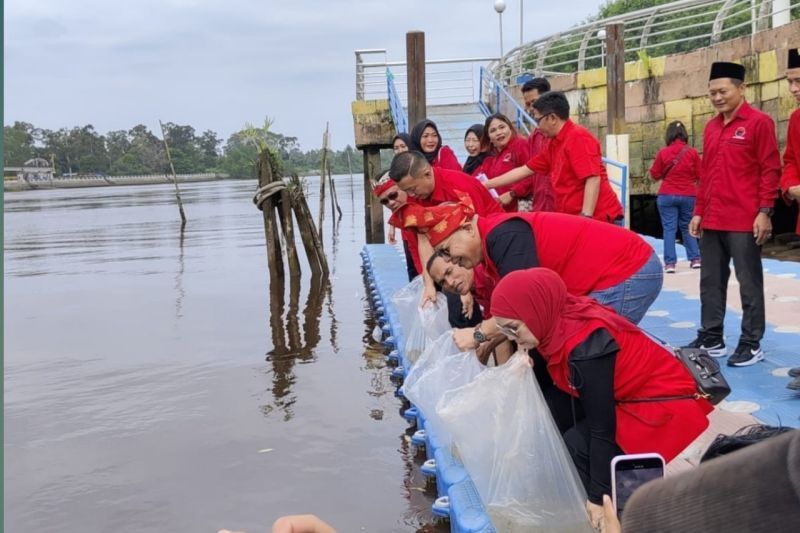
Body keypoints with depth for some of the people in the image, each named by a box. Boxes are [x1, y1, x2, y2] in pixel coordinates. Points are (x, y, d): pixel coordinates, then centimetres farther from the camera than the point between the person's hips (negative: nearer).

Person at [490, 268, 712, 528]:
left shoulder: (586, 347, -30)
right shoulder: (560, 323, -6)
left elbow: (602, 428, -25)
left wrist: (599, 497, -20)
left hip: (666, 408, -10)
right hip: (632, 397, 10)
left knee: (576, 444, -20)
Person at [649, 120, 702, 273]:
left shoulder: (663, 152, -6)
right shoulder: (692, 152, -4)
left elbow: (655, 175, 1)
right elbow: (699, 176, 3)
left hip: (667, 196, -2)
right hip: (688, 196, 2)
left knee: (669, 228, 1)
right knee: (687, 227, 17)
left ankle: (670, 262, -5)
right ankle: (695, 259, 16)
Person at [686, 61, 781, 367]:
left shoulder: (759, 122, -5)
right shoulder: (711, 127, 14)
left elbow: (770, 170, -8)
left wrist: (764, 212, -14)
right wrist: (698, 212, 14)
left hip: (744, 223, -7)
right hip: (712, 222, 7)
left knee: (749, 284, 1)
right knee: (711, 282, 11)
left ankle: (752, 344, 9)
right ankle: (711, 339, 21)